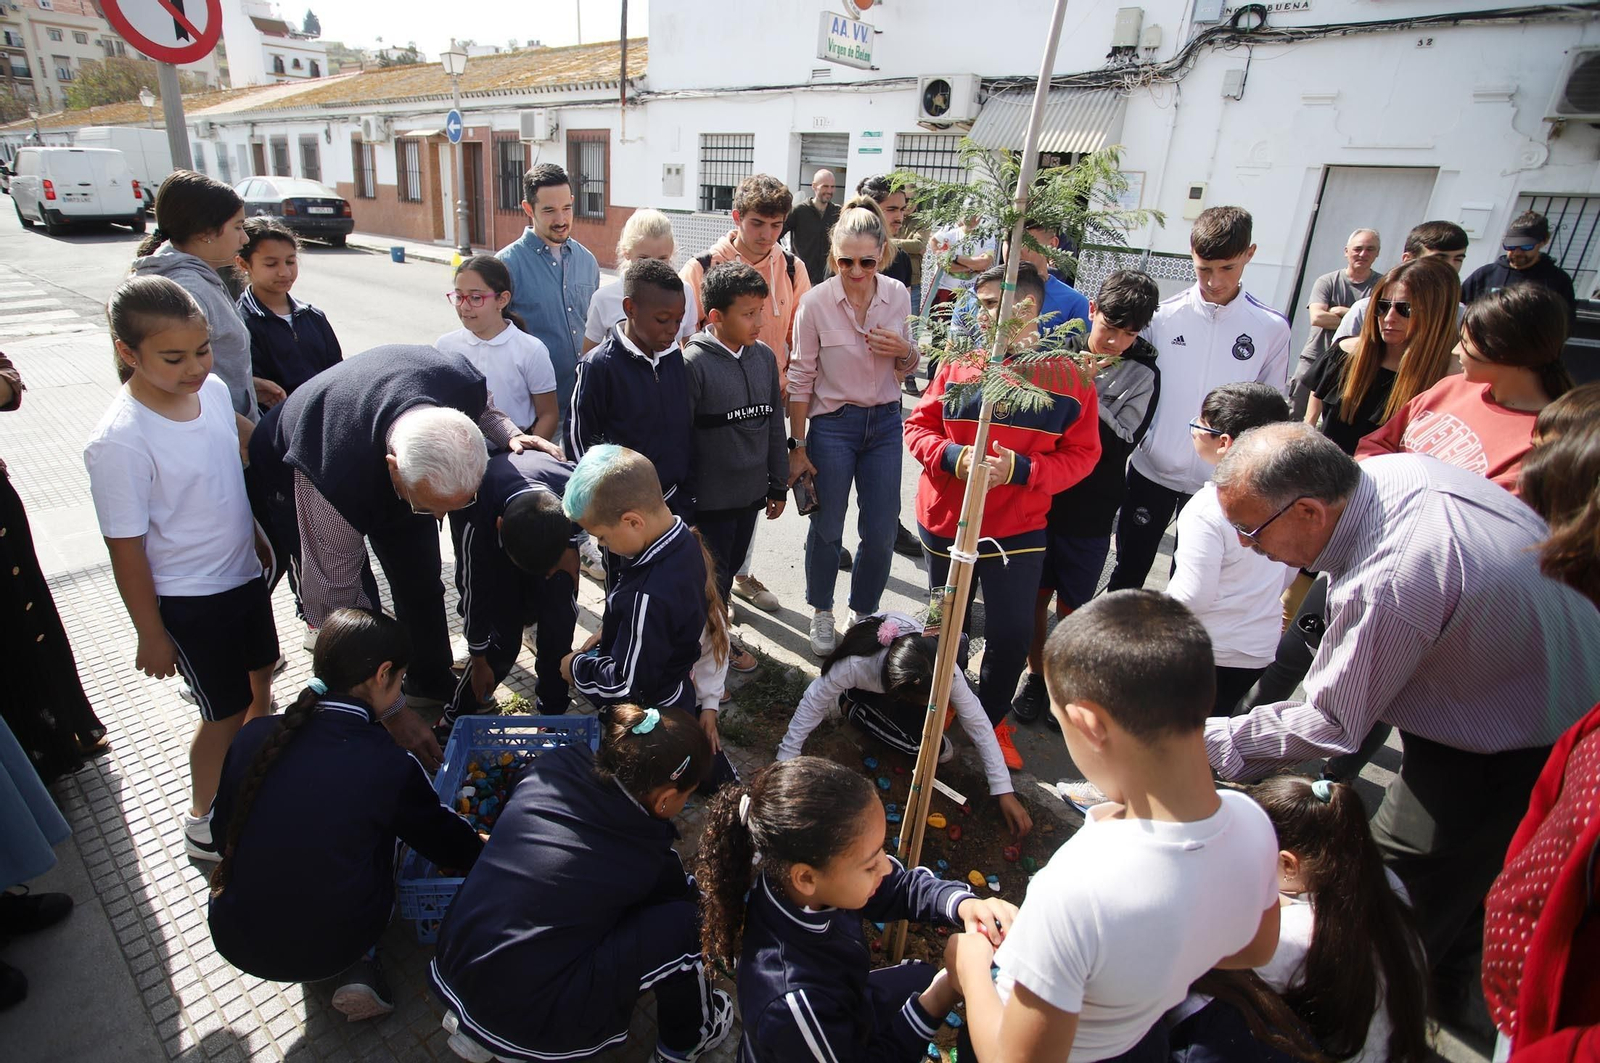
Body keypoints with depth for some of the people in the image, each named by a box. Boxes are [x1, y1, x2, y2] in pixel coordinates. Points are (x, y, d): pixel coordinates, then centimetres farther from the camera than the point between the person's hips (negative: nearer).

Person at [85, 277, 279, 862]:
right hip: (190, 600, -7)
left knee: (261, 675, 24)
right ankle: (203, 825, 31)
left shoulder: (213, 389, -8)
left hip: (245, 572, 7)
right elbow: (126, 550, -19)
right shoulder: (119, 442, -27)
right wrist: (151, 636, -10)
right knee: (226, 712, 7)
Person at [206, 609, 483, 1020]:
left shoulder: (254, 736, -11)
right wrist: (482, 847, 19)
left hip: (236, 940, 4)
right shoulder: (390, 767, -20)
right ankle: (360, 968, 10)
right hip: (329, 951, -3)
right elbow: (446, 843, -3)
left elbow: (223, 834, 6)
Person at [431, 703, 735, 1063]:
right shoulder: (647, 856, -14)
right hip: (530, 1026, -6)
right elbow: (679, 898, 9)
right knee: (685, 923, -6)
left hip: (451, 975, 6)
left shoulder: (551, 768, -6)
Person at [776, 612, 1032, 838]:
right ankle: (852, 709, -5)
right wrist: (785, 761, -29)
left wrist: (1005, 792, -29)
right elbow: (813, 704, -30)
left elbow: (978, 723, -29)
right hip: (865, 689, -3)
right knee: (917, 741, -26)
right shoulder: (855, 665, -45)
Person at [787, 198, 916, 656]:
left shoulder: (897, 295, -2)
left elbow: (906, 368, 11)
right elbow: (801, 378, -5)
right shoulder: (816, 302, -12)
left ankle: (864, 612, 30)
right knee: (827, 529, 8)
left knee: (881, 532, 6)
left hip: (885, 422, 3)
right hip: (832, 424, -3)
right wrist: (798, 445, -4)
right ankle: (821, 613, 32)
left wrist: (905, 352, -13)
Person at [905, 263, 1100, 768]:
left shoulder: (1070, 377, -7)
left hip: (1018, 531, -2)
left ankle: (991, 720, 29)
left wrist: (1019, 469, -21)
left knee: (1011, 633, 2)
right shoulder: (957, 364, -2)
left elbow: (1081, 455, -5)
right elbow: (918, 425, 2)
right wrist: (951, 456, -19)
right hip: (944, 522, 2)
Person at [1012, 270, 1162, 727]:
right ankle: (1036, 676, 31)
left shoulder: (1143, 375, -5)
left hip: (1090, 510, -1)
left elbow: (1119, 444, -15)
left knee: (1072, 606, 10)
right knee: (1035, 595, 12)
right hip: (1041, 496, 2)